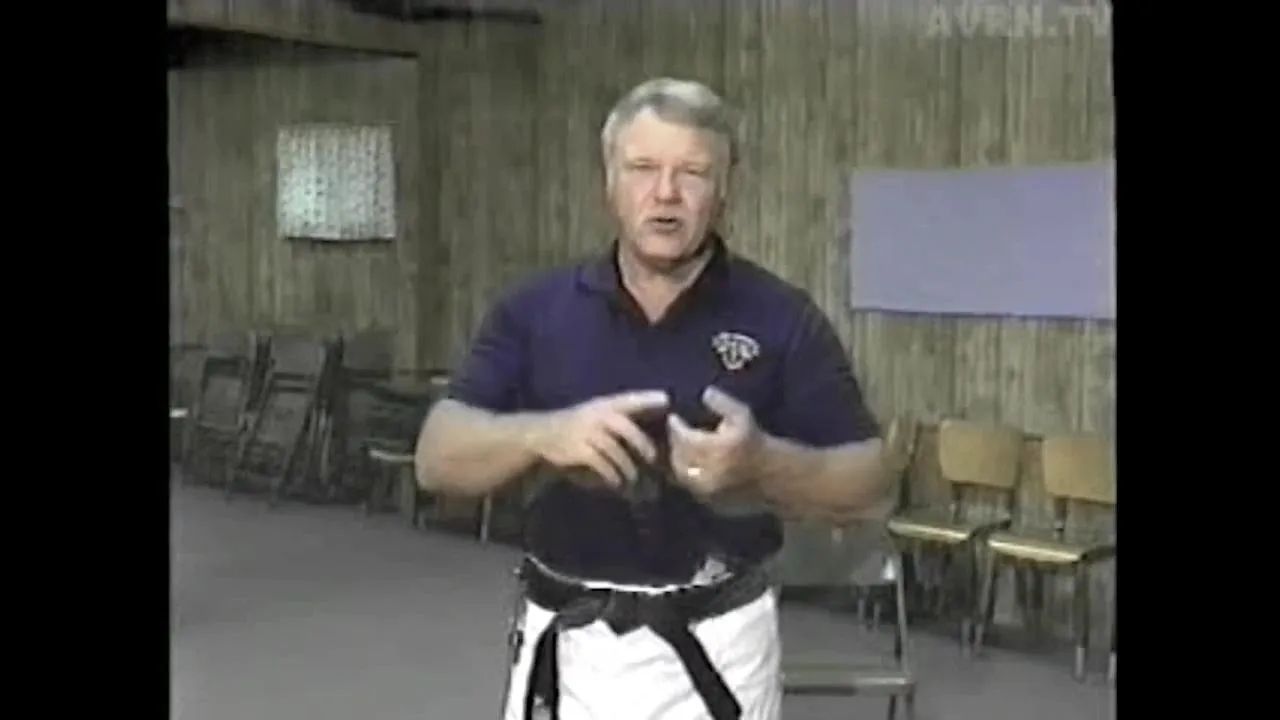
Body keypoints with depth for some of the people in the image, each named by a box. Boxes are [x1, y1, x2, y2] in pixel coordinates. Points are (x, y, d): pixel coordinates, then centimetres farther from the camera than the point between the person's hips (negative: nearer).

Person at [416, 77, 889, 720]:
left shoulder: (781, 319, -6)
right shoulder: (538, 310, 0)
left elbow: (862, 480, -3)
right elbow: (438, 457, -5)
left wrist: (761, 462, -24)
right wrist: (543, 435, -25)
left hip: (713, 646, -2)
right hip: (570, 644, 2)